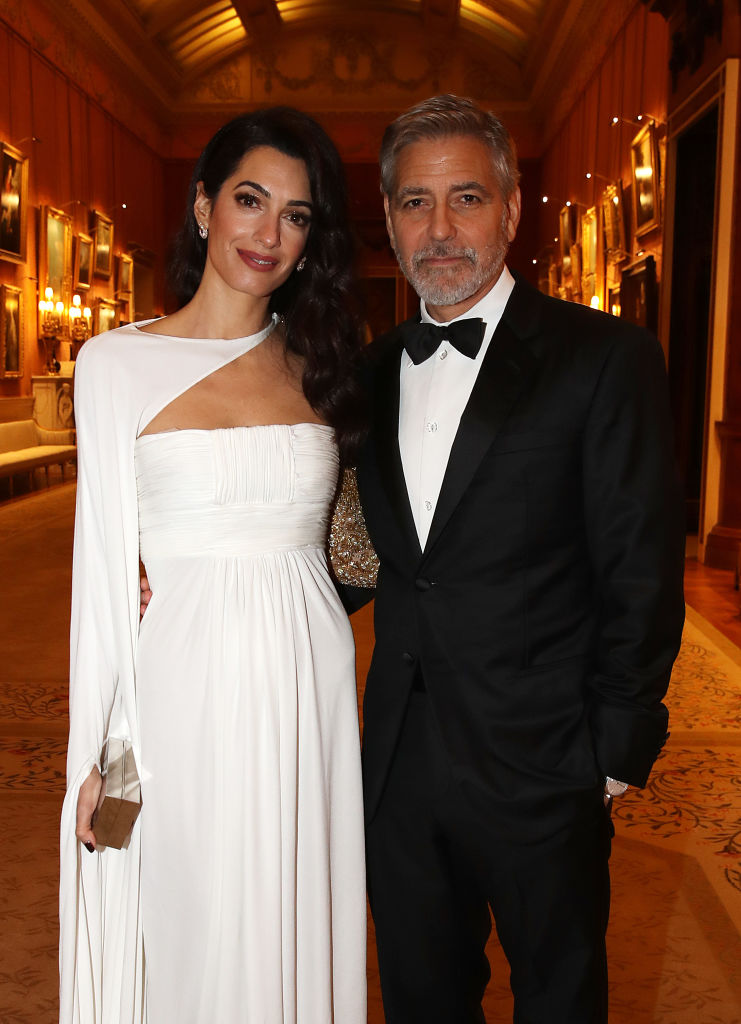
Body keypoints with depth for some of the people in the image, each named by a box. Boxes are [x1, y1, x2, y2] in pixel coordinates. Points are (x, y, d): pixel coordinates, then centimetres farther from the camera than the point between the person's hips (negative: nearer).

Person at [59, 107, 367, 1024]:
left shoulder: (320, 365, 7)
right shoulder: (116, 362, -2)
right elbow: (104, 566, -2)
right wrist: (96, 752, -2)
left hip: (306, 692, 3)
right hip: (184, 693, -2)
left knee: (294, 932, 15)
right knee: (186, 938, 12)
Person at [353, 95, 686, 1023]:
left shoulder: (606, 360, -9)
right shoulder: (373, 371, 7)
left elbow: (641, 574, -10)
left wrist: (617, 752, -9)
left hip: (541, 769, -4)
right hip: (398, 764, 5)